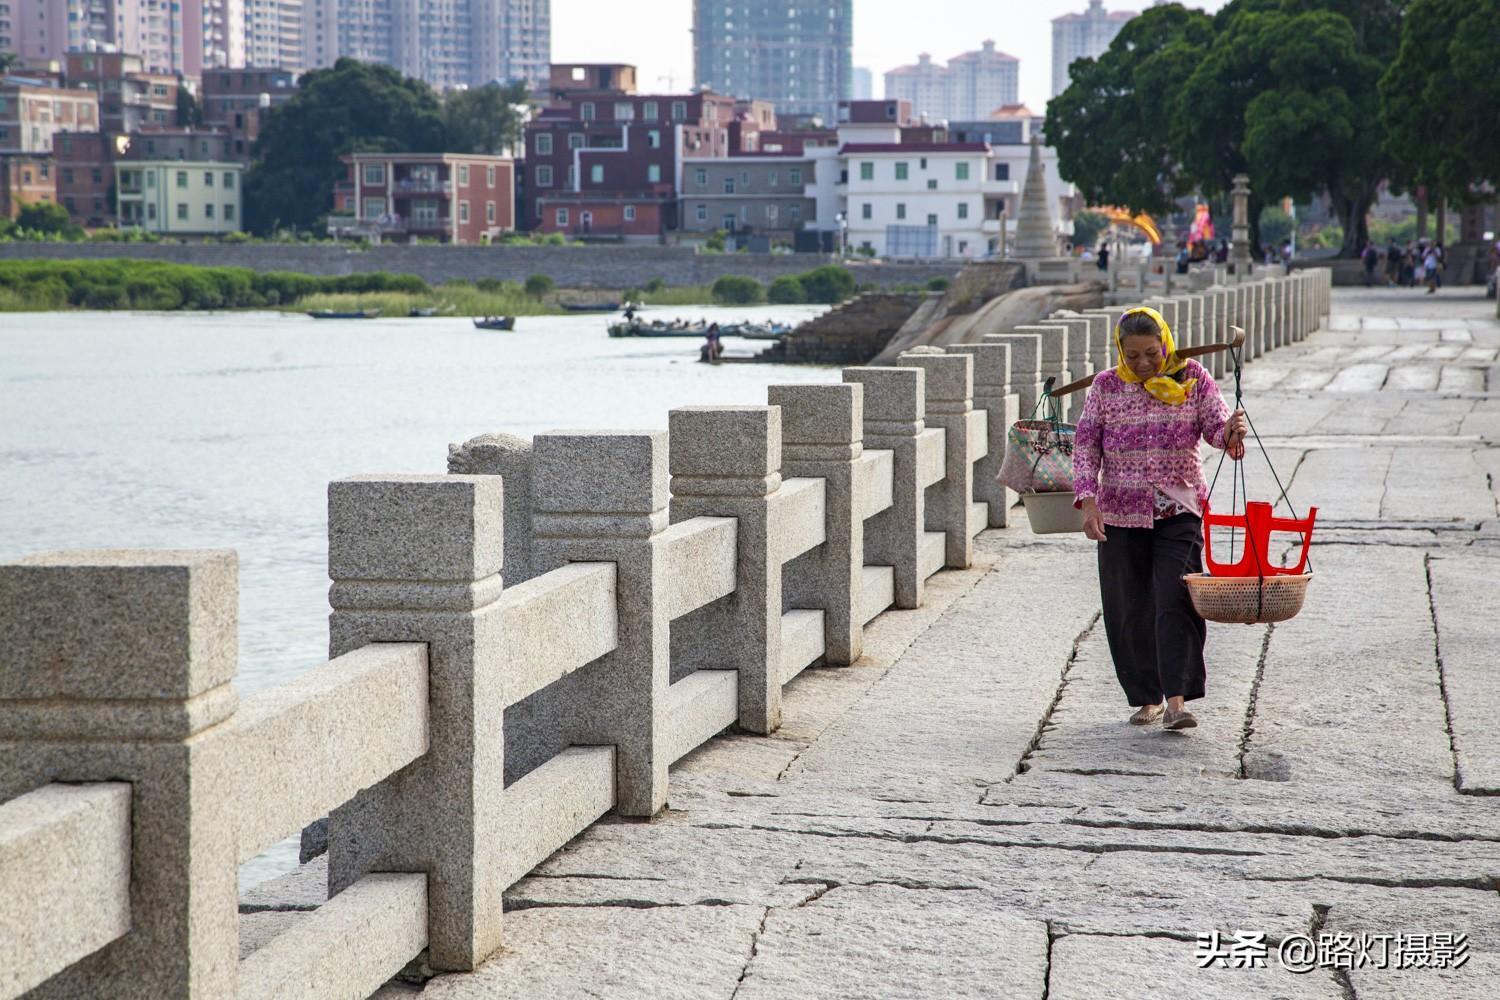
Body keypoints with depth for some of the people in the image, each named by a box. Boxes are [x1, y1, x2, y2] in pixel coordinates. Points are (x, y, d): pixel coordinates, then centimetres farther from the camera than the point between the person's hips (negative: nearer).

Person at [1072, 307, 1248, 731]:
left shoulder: (1192, 377, 2)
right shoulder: (1107, 386, 3)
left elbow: (1216, 426, -5)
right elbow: (1086, 444, 2)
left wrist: (1230, 433, -30)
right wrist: (1088, 500, -9)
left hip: (1178, 510, -2)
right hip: (1120, 513, 2)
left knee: (1175, 602, -13)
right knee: (1129, 609, 5)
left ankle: (1176, 701, -17)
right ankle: (1146, 698, 18)